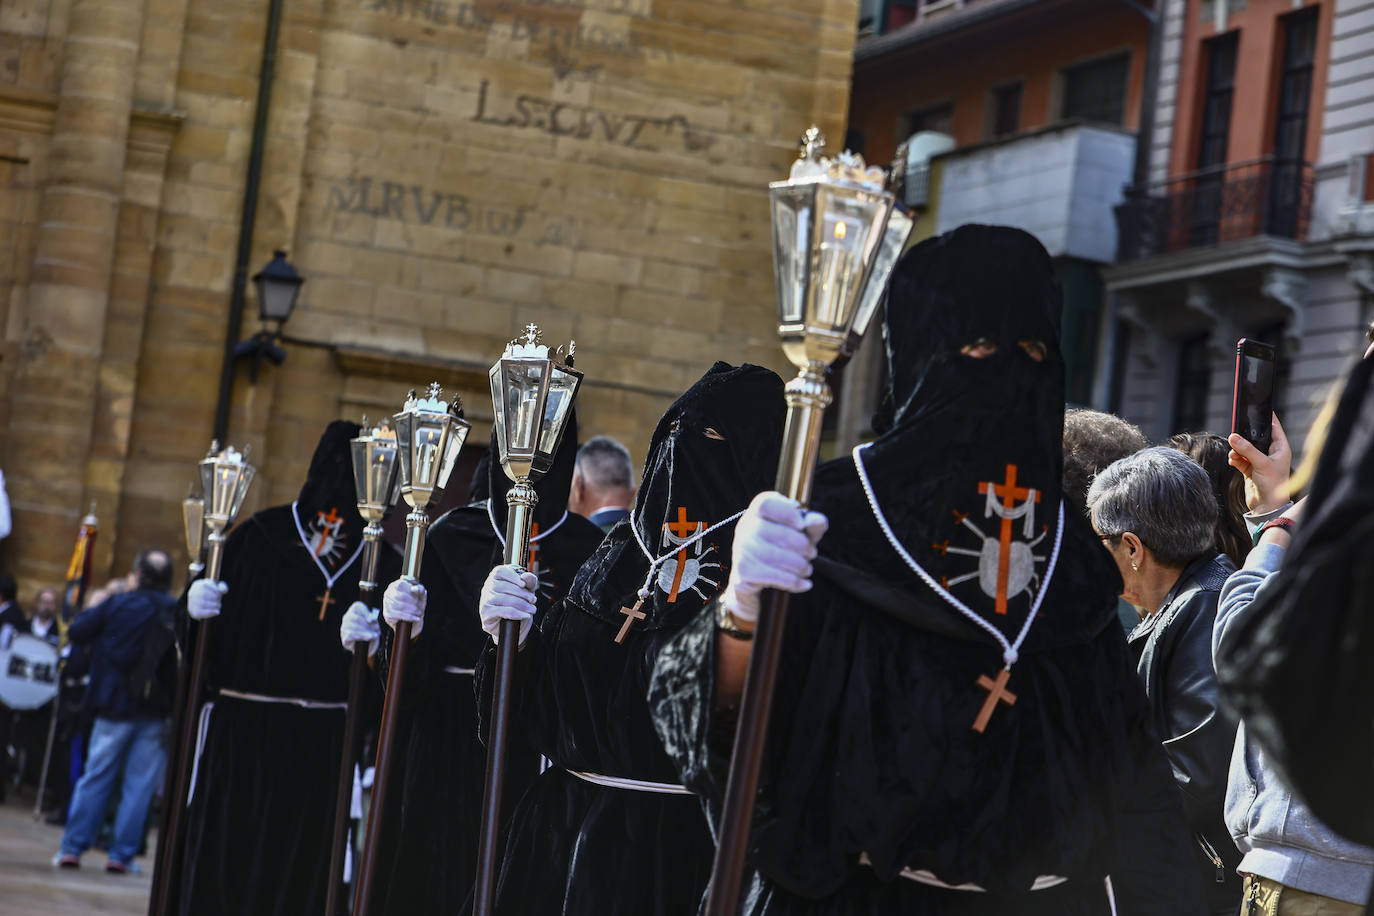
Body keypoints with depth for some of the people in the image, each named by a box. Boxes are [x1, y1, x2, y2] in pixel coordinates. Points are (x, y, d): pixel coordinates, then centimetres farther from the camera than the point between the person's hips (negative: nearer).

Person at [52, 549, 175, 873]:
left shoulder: (117, 605, -7)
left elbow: (76, 632, 2)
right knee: (139, 785, 5)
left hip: (115, 709, 0)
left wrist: (92, 607, 18)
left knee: (94, 779, 8)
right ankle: (122, 854, 4)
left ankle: (72, 849, 7)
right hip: (155, 713, 0)